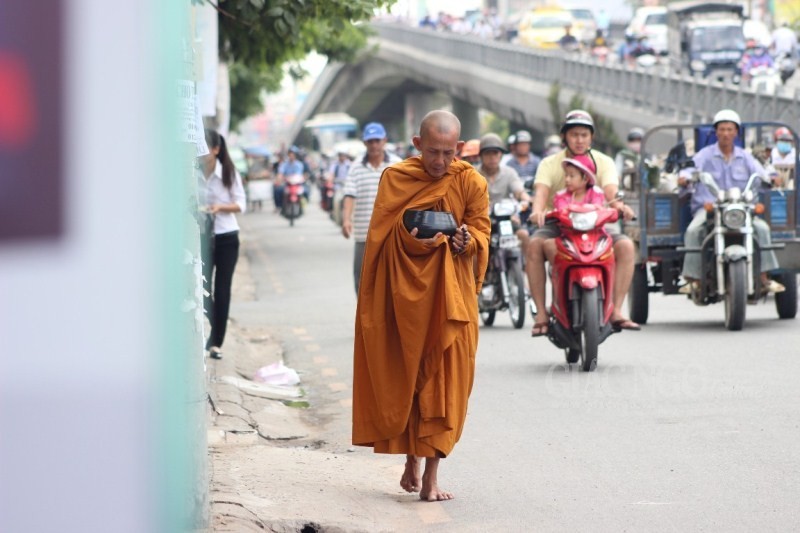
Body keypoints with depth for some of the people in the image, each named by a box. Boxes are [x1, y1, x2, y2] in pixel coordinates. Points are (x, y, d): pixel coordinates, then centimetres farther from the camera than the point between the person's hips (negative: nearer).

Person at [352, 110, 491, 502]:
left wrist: (467, 241, -22)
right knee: (402, 377, 6)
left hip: (449, 292, 0)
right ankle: (412, 459, 22)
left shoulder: (471, 183, -1)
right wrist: (410, 237, -22)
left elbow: (482, 228, 0)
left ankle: (431, 473, -7)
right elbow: (380, 233, -2)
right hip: (403, 291, 0)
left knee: (444, 380, -7)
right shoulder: (395, 178, -1)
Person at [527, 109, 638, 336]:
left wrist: (618, 204, -42)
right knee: (534, 244, -31)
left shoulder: (603, 162, 2)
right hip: (557, 223, -1)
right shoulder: (550, 164, 0)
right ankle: (541, 313, -28)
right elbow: (541, 190, -19)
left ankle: (616, 311, -23)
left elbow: (611, 190, -17)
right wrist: (538, 210, -43)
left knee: (625, 245, -27)